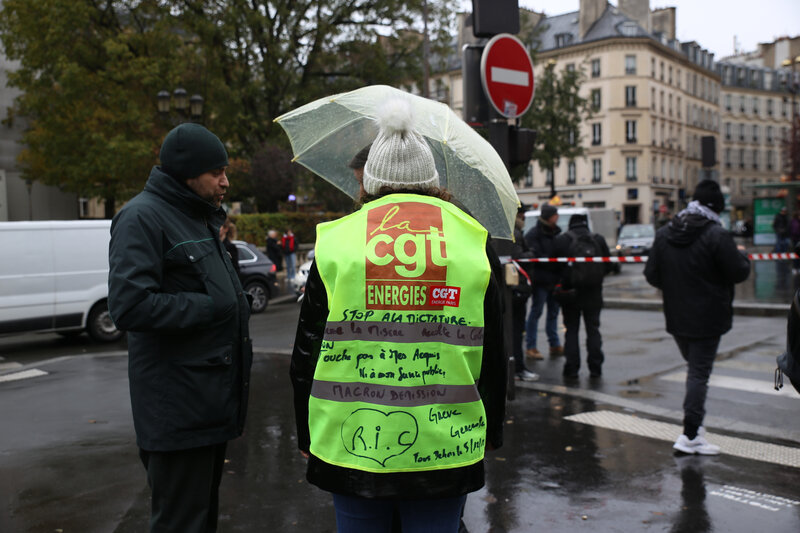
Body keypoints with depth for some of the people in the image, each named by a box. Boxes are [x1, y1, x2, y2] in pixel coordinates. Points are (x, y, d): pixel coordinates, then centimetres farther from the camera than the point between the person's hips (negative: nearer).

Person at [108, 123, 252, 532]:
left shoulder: (202, 218, 18)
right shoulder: (143, 217, -13)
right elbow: (129, 306, -24)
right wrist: (212, 308, -20)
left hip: (212, 402, 9)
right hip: (178, 409, -9)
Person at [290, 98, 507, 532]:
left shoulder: (335, 240, -1)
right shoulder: (473, 241, 2)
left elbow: (306, 352, 1)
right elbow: (493, 354, 5)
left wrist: (307, 435, 12)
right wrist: (491, 432, 16)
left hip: (352, 447, 0)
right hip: (443, 448, 1)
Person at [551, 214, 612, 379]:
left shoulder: (561, 240, -5)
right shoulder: (599, 239, 1)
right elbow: (608, 266, 4)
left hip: (570, 292, -1)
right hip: (593, 293, 2)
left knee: (571, 330, 6)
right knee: (593, 329, 10)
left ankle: (571, 368, 3)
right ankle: (595, 367, 10)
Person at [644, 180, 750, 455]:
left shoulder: (663, 234, 1)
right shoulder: (717, 235, -16)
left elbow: (651, 275, 4)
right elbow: (739, 272, -12)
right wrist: (743, 258, 9)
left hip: (676, 316, 6)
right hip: (707, 318, -5)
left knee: (694, 368, 21)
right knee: (700, 373, -1)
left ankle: (693, 421, 23)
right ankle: (691, 434, -1)